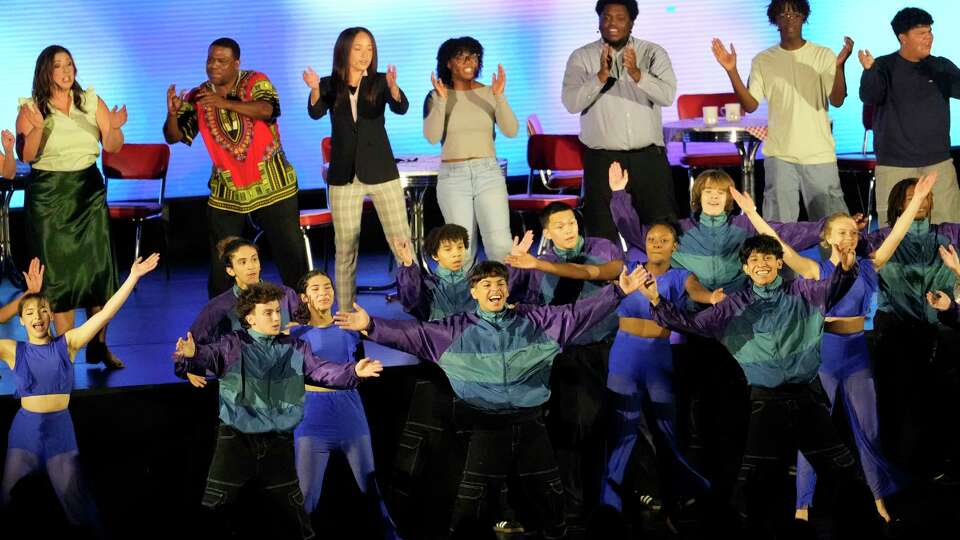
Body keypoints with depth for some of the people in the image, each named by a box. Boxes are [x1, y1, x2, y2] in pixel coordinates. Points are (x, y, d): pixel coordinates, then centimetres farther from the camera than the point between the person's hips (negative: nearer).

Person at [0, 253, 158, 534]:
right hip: (25, 430, 1)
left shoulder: (67, 343, -3)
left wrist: (133, 277, -16)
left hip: (60, 429, -1)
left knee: (77, 504, 7)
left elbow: (106, 313, -9)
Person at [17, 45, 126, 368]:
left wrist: (114, 128, -19)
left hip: (89, 192, 2)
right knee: (58, 271, 1)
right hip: (48, 197, -2)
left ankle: (99, 346, 8)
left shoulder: (91, 101, 3)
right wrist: (37, 128, -27)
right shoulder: (31, 108, -2)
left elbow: (112, 147, 2)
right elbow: (26, 157, -10)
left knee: (97, 266, -1)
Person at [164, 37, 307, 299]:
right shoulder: (196, 98, 0)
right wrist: (172, 113, -28)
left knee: (291, 253, 4)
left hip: (272, 185, -2)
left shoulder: (256, 82, -7)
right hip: (226, 191, 2)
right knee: (220, 263, 6)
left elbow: (267, 110, -27)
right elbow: (174, 136, -6)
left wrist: (226, 103, -40)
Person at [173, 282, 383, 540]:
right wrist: (190, 354, -48)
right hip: (236, 439, -3)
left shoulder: (294, 348, 5)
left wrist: (353, 372, -22)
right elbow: (209, 354, -24)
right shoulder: (232, 345, -6)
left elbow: (322, 370, -3)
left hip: (278, 442, 3)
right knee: (212, 509, 2)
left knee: (292, 510, 14)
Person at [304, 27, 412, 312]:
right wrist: (315, 89, -37)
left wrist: (393, 87, -39)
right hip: (344, 176, 1)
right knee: (345, 249, 4)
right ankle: (346, 314, 11)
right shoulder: (330, 85, 1)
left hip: (381, 172, 0)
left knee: (402, 242, -3)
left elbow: (401, 108, -18)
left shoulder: (379, 82, -1)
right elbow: (315, 113, -16)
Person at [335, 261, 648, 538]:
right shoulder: (460, 329, 1)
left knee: (548, 493, 12)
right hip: (489, 425, -2)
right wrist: (371, 326, -17)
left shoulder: (533, 320, 6)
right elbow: (415, 334, -5)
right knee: (474, 497, -1)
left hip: (530, 422, 2)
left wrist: (618, 292, 0)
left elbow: (578, 314, 6)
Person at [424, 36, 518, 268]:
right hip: (453, 176, -1)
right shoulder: (436, 97, 2)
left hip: (488, 173, 1)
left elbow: (511, 131, -5)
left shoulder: (489, 93, 5)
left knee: (501, 246, -9)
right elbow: (432, 137, -11)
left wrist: (500, 97, -16)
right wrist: (442, 101, -20)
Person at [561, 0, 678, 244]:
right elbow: (571, 103, -9)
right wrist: (601, 76, -22)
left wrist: (636, 73, -24)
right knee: (602, 235, 1)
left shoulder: (653, 53, 4)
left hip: (649, 157, 1)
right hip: (602, 160, 0)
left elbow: (668, 95, -10)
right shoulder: (581, 57, 3)